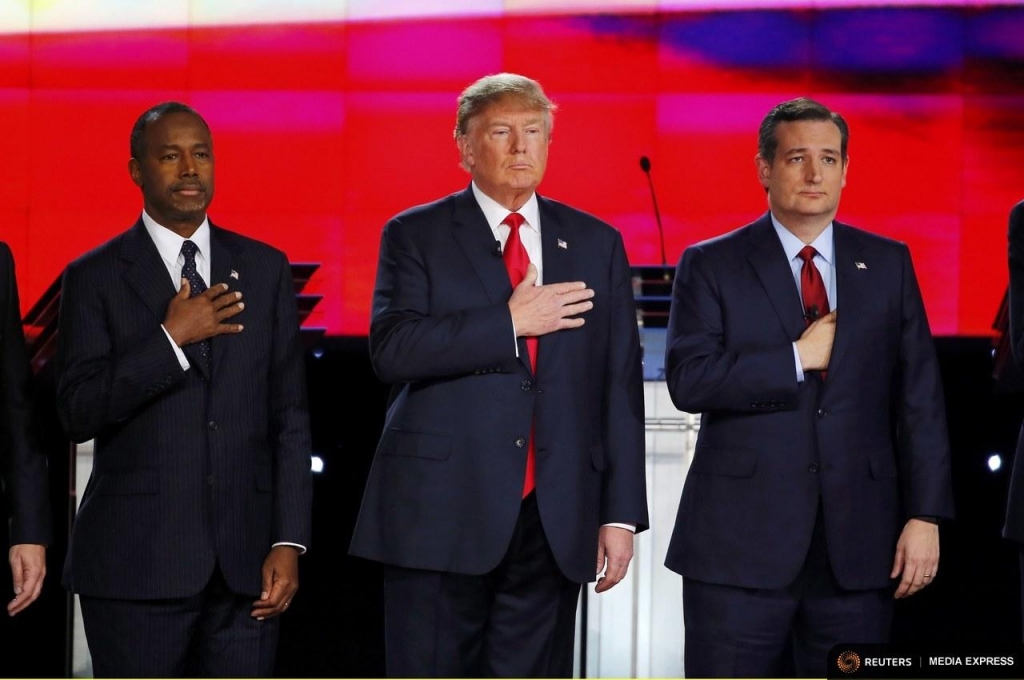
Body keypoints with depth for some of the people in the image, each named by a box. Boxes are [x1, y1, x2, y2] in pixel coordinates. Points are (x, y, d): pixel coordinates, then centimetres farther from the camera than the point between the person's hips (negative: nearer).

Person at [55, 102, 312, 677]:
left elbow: (290, 417, 8)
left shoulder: (265, 269, 10)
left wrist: (289, 542, 0)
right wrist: (171, 339, -16)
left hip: (245, 561, 2)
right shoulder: (95, 278, 2)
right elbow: (78, 413, -7)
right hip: (137, 562, -2)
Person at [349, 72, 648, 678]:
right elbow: (392, 350, -12)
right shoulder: (416, 236, 4)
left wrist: (621, 512, 2)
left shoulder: (596, 244, 12)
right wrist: (510, 322, -14)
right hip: (441, 514, -2)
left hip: (554, 520, 2)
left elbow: (620, 385, 8)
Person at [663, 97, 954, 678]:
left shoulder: (888, 264, 9)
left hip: (858, 543, 2)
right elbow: (689, 380, -11)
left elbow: (920, 399, 5)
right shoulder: (711, 266, 3)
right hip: (741, 540, -2)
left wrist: (926, 515, -2)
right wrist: (799, 358, -12)